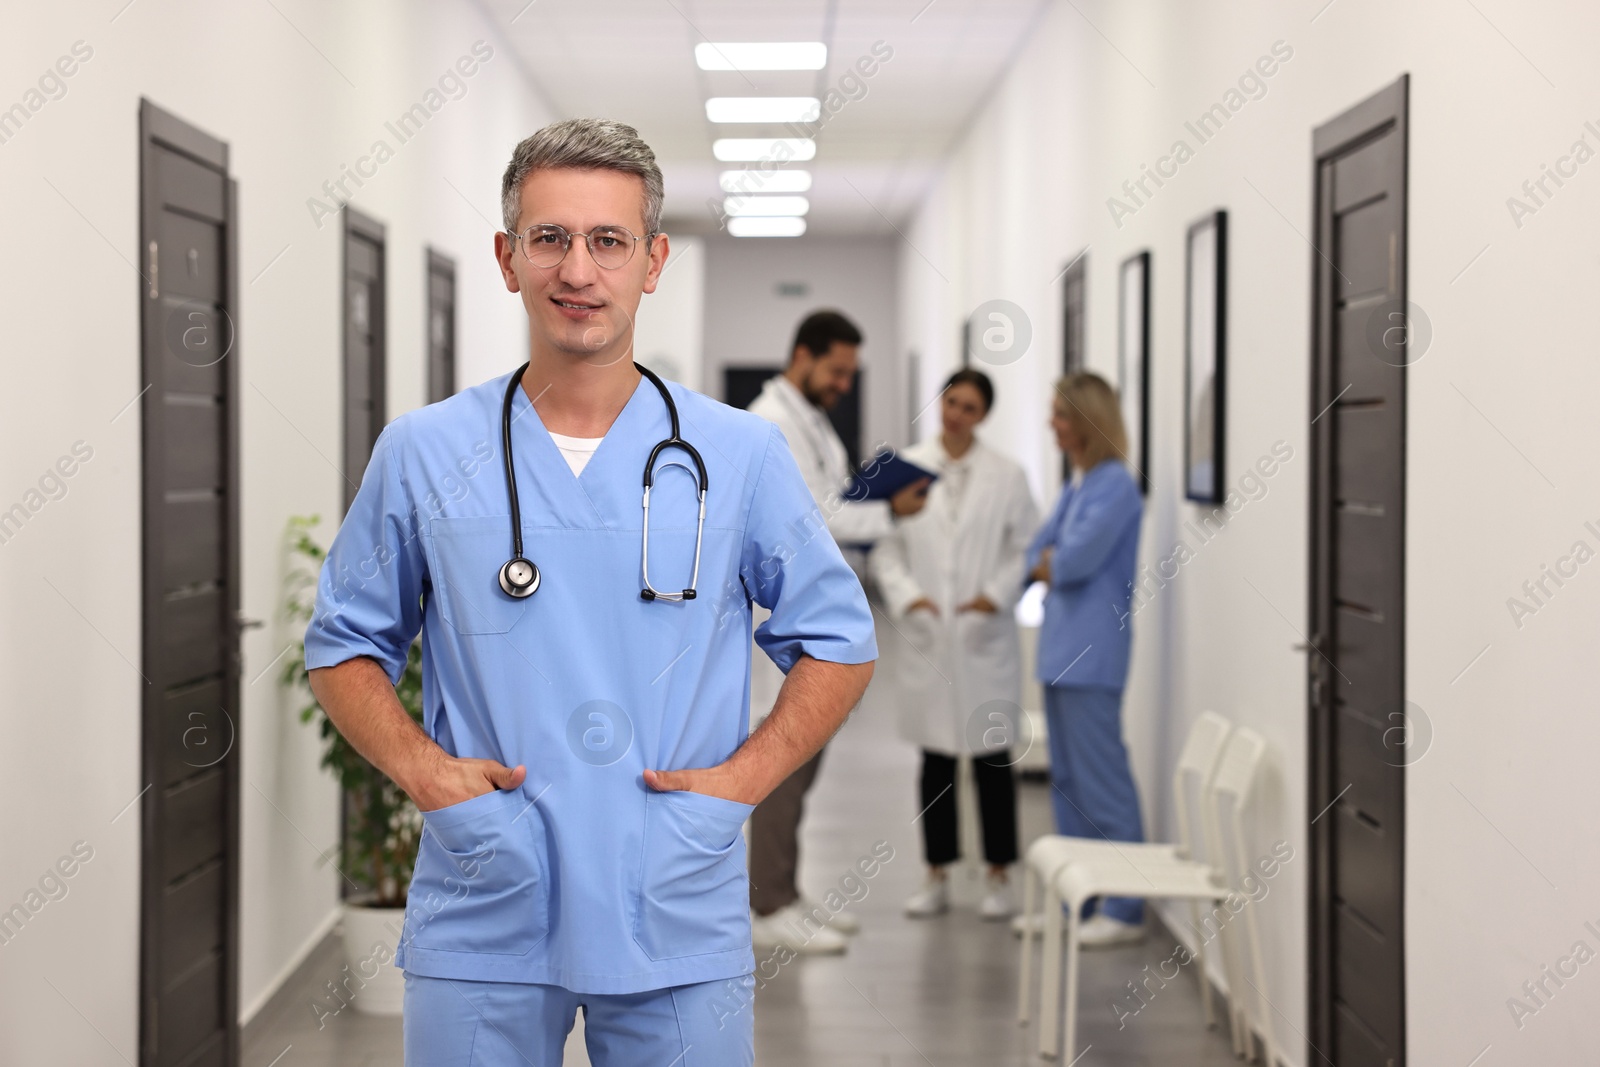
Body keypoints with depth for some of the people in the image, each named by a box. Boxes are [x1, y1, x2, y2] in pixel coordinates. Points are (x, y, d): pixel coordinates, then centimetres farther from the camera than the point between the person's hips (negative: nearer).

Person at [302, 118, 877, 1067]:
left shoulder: (742, 455, 2)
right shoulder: (421, 454, 3)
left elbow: (839, 642, 10)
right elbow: (345, 643, 11)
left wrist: (744, 776, -4)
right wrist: (424, 769, -5)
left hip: (678, 927, 0)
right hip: (480, 925, 0)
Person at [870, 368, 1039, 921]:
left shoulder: (1007, 477, 2)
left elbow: (1027, 549, 1)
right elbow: (885, 547, 3)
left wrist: (997, 594, -14)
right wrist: (906, 594, -13)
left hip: (986, 638, -1)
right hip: (927, 639, 1)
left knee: (992, 758, 4)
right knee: (935, 761, 9)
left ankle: (998, 876, 15)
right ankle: (937, 876, 18)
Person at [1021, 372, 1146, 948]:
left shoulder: (1115, 485, -13)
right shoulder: (1076, 484, 16)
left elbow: (1077, 559, -18)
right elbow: (1038, 555, 15)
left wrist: (1052, 561, 1)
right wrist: (1052, 563, -4)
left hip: (1092, 653, -10)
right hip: (1064, 647, 10)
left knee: (1101, 779, -6)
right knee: (1067, 779, 14)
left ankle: (1124, 909, -1)